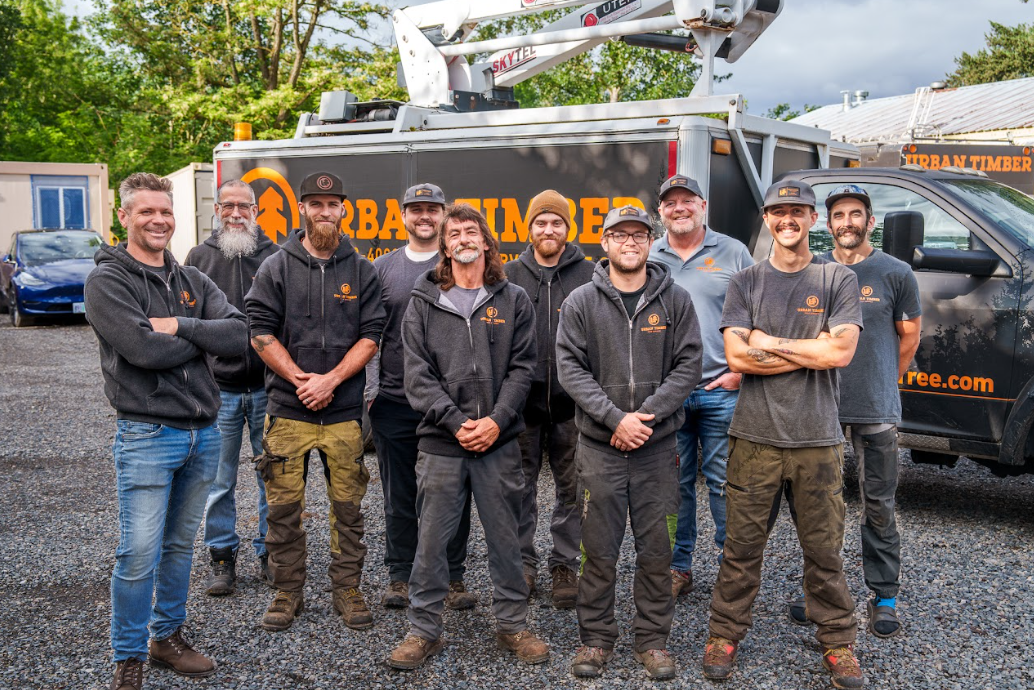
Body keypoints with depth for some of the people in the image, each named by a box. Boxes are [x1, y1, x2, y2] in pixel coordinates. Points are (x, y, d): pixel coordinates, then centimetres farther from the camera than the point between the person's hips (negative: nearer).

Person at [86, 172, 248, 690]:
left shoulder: (192, 281, 12)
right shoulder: (107, 280, -6)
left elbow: (239, 334, -3)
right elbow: (142, 348, -21)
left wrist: (179, 326, -14)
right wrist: (203, 338, -7)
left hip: (204, 432, 6)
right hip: (147, 435, -5)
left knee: (180, 546, 15)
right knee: (139, 554, -4)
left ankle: (168, 637, 30)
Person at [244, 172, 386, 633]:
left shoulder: (361, 270, 7)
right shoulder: (276, 267, 4)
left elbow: (371, 335, 2)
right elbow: (260, 332, -1)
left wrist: (331, 379, -10)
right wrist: (299, 378, -10)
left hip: (344, 410, 1)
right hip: (287, 409, -1)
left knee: (347, 506, 6)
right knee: (284, 505, 4)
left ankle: (347, 589, 19)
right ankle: (288, 592, 18)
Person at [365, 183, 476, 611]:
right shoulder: (382, 268, 10)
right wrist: (369, 389, 1)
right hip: (394, 400, 2)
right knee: (399, 496, 10)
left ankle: (453, 577, 17)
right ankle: (400, 576, 22)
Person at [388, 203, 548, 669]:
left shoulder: (513, 300, 7)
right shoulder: (424, 302, 5)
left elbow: (521, 368, 2)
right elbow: (417, 374, -2)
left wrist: (496, 420, -11)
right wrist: (455, 422, -12)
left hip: (500, 440, 1)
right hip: (440, 442, 0)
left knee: (505, 537, 10)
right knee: (432, 540, 5)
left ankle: (512, 624, 24)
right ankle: (424, 630, 19)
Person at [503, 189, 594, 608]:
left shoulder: (589, 275, 2)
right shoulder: (509, 275, 6)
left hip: (571, 403, -1)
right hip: (522, 401, 1)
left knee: (572, 488, 6)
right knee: (521, 486, 9)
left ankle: (565, 564, 19)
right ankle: (522, 561, 23)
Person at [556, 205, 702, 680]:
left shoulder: (675, 299, 4)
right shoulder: (581, 302, 1)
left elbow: (688, 365, -1)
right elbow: (570, 369, -5)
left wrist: (646, 415, -13)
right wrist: (615, 418, -15)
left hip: (657, 445, 1)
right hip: (599, 445, -1)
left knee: (655, 548, 8)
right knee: (600, 550, 5)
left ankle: (653, 639, 22)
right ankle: (596, 638, 20)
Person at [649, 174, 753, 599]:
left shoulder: (732, 253, 5)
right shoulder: (646, 258, 10)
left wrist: (741, 371, -4)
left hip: (721, 390, -1)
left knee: (724, 482, 3)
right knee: (675, 483, 8)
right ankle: (678, 567, 19)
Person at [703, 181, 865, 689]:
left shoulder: (838, 280, 5)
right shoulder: (745, 283, 7)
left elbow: (842, 352, -10)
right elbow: (737, 357, -6)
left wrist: (767, 343, -7)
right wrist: (812, 351, -8)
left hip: (818, 438, 0)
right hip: (754, 436, 1)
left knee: (824, 548, 8)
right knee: (742, 544, 7)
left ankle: (837, 641, 23)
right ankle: (725, 634, 21)